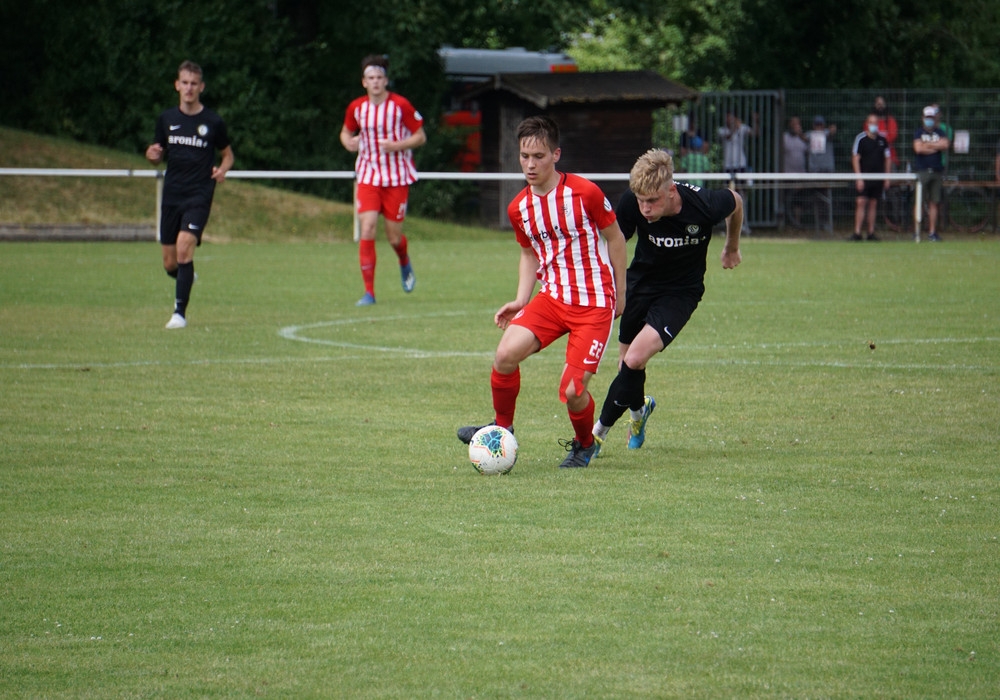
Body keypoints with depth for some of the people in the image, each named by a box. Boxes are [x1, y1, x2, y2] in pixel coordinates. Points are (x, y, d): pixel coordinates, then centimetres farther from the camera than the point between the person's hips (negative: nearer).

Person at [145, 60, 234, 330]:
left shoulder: (213, 122, -1)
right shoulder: (166, 119, 6)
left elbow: (228, 154, 12)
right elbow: (159, 156, 16)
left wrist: (222, 170, -10)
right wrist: (153, 155, -8)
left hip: (199, 196, -4)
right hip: (171, 196, 4)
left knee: (184, 246, -22)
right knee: (170, 264, 6)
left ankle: (180, 312, -16)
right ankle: (186, 278, 42)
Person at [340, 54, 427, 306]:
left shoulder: (401, 105, -9)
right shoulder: (356, 107, 1)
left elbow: (420, 137, -2)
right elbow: (346, 132, 18)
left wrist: (397, 145, -19)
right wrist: (348, 142, -6)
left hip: (397, 178, -2)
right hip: (368, 176, 2)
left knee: (394, 238, 2)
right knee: (367, 230, -14)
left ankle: (405, 264, 40)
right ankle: (369, 292, -8)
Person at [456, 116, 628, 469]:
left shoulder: (585, 193, -13)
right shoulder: (518, 208, 2)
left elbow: (615, 239, 1)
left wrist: (619, 294, 7)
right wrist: (521, 300, 6)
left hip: (595, 304, -4)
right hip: (552, 297, 4)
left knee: (572, 392, -11)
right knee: (505, 354, -21)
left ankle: (585, 445, 22)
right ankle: (502, 429, 3)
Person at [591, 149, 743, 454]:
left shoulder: (703, 205, -28)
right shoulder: (632, 203, -25)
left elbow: (735, 202, -4)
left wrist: (732, 248, 14)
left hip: (680, 292, -3)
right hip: (640, 282, 3)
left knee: (635, 359, -20)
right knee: (626, 363, 12)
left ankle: (599, 431, -4)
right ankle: (638, 409, 48)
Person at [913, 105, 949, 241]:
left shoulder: (940, 132, 12)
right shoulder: (919, 132, 6)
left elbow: (945, 144, -6)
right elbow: (918, 148, -9)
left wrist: (927, 145, -6)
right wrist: (935, 147, -3)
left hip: (937, 171, 2)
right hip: (922, 170, -2)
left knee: (934, 203, 3)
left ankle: (932, 232, 4)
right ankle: (917, 231, -4)